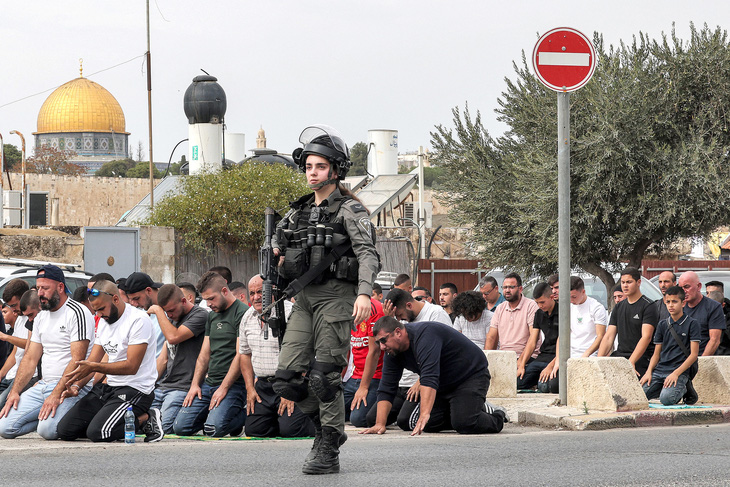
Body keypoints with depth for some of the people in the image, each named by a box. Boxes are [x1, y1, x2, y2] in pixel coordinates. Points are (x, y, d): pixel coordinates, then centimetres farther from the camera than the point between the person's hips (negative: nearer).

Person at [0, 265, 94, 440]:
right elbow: (30, 359, 16)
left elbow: (77, 360, -18)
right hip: (44, 385, 7)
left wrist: (56, 394, -25)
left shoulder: (78, 313, -10)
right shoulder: (41, 317, 16)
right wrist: (14, 392, 3)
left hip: (71, 386, -7)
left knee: (47, 429, -31)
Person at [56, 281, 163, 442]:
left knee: (97, 433, -27)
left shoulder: (139, 320, -14)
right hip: (107, 386, 8)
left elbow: (131, 366, -20)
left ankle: (145, 419, -4)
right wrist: (76, 385, -4)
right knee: (65, 430, -4)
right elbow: (91, 362, 13)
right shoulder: (103, 321, 13)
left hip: (134, 389, -8)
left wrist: (94, 367, -23)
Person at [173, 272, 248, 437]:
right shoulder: (212, 315, 18)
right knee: (180, 427, -5)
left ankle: (246, 415, 1)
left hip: (234, 384, -8)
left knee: (214, 428, -28)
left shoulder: (241, 314, -9)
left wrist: (223, 388, -17)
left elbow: (241, 355, -15)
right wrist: (195, 385, 8)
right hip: (209, 383, 8)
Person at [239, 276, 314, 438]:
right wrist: (250, 389, 9)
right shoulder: (247, 318, 10)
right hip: (262, 386, 7)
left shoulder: (290, 313, -14)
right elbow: (245, 354, 19)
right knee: (253, 430, -2)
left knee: (289, 430, -20)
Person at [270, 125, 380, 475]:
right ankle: (327, 426, 21)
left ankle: (328, 452, -2)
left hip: (335, 297, -6)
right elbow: (276, 249, 32)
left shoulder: (350, 211, -2)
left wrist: (364, 293, -29)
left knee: (324, 377, -10)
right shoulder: (298, 212, 18)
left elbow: (368, 254, -14)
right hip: (303, 299, 6)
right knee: (287, 379, -1)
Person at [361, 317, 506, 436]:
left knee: (465, 425, -26)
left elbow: (429, 378, -43)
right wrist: (380, 424, -15)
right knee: (429, 425, -3)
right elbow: (386, 389, -3)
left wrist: (424, 415, -52)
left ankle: (497, 417, 6)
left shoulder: (425, 335, -32)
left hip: (472, 375, -9)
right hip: (445, 385, 9)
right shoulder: (393, 351, -5)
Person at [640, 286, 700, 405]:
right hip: (659, 370, 4)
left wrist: (676, 373, -15)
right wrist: (649, 372, -3)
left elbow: (694, 354, -5)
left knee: (666, 399, -32)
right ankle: (663, 389, 9)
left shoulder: (692, 324, 0)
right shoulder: (662, 325, 15)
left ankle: (683, 390, 2)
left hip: (680, 370, -4)